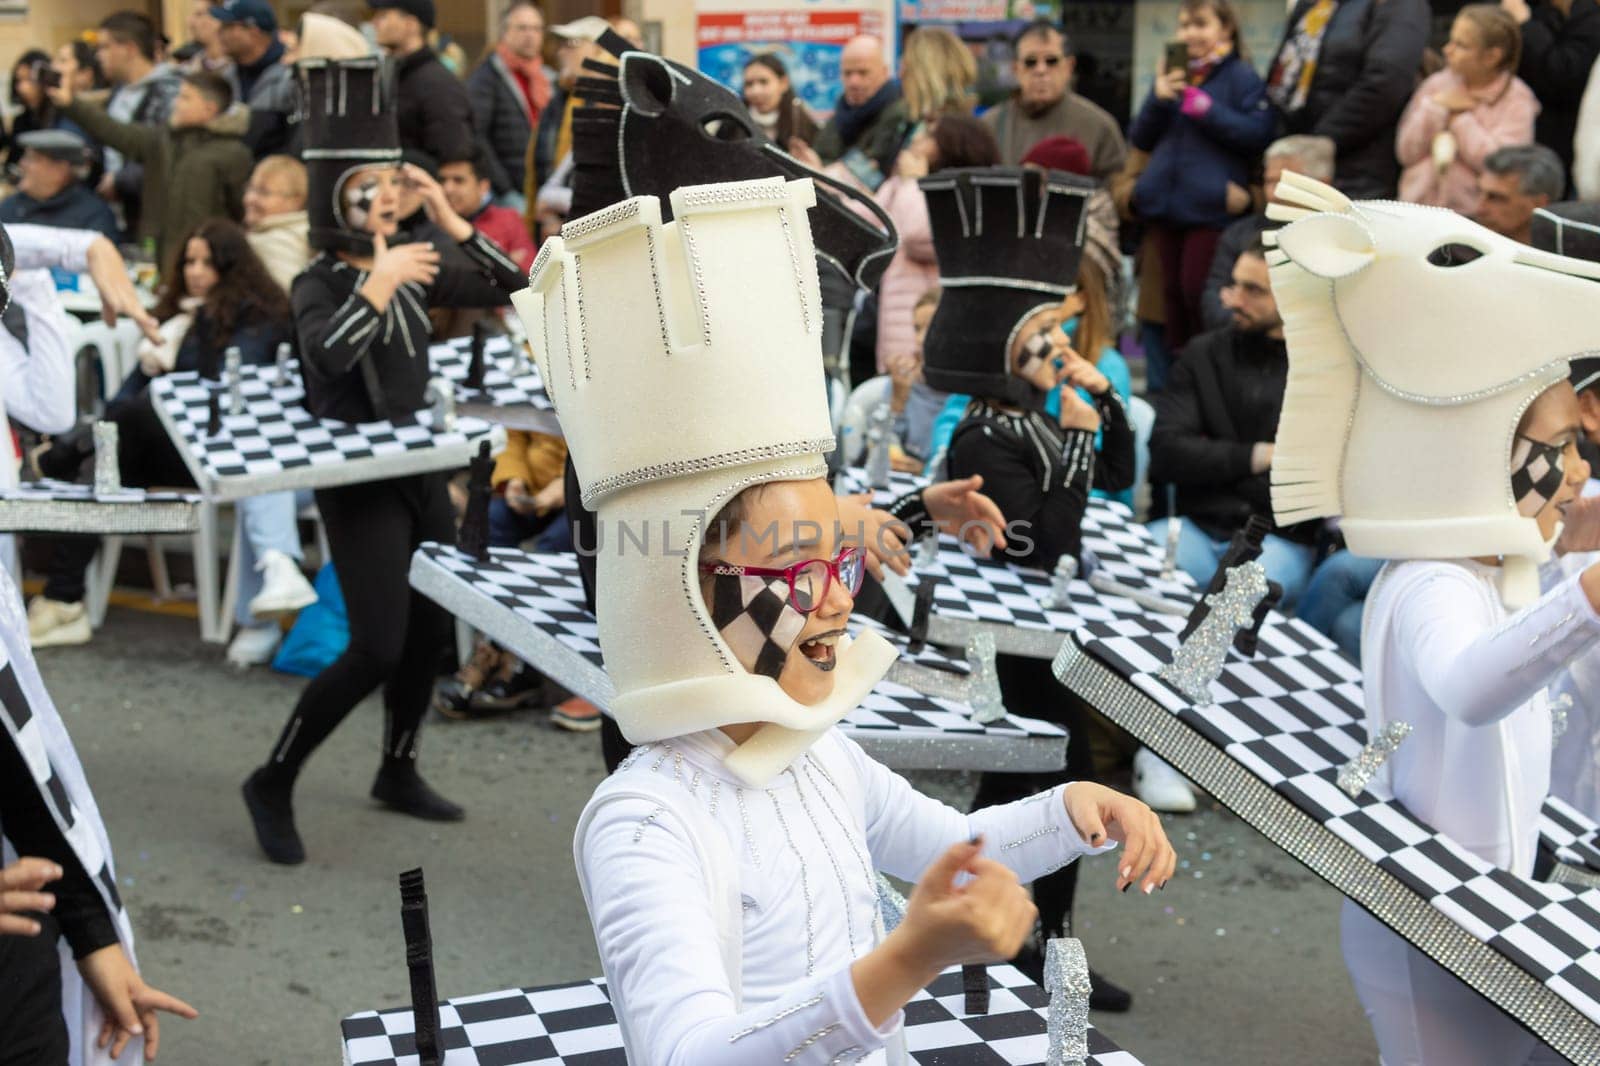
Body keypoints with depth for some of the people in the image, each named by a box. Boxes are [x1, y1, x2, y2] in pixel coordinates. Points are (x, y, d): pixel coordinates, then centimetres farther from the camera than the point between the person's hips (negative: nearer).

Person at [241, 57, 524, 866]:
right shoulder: (318, 285, -12)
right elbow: (328, 358, -32)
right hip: (357, 483, -7)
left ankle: (398, 772, 32)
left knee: (431, 631, 13)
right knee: (377, 649, -12)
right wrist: (379, 283, -29)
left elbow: (509, 289, 7)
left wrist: (450, 219, -1)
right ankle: (273, 782, 3)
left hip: (419, 469, 7)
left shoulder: (412, 269, 6)